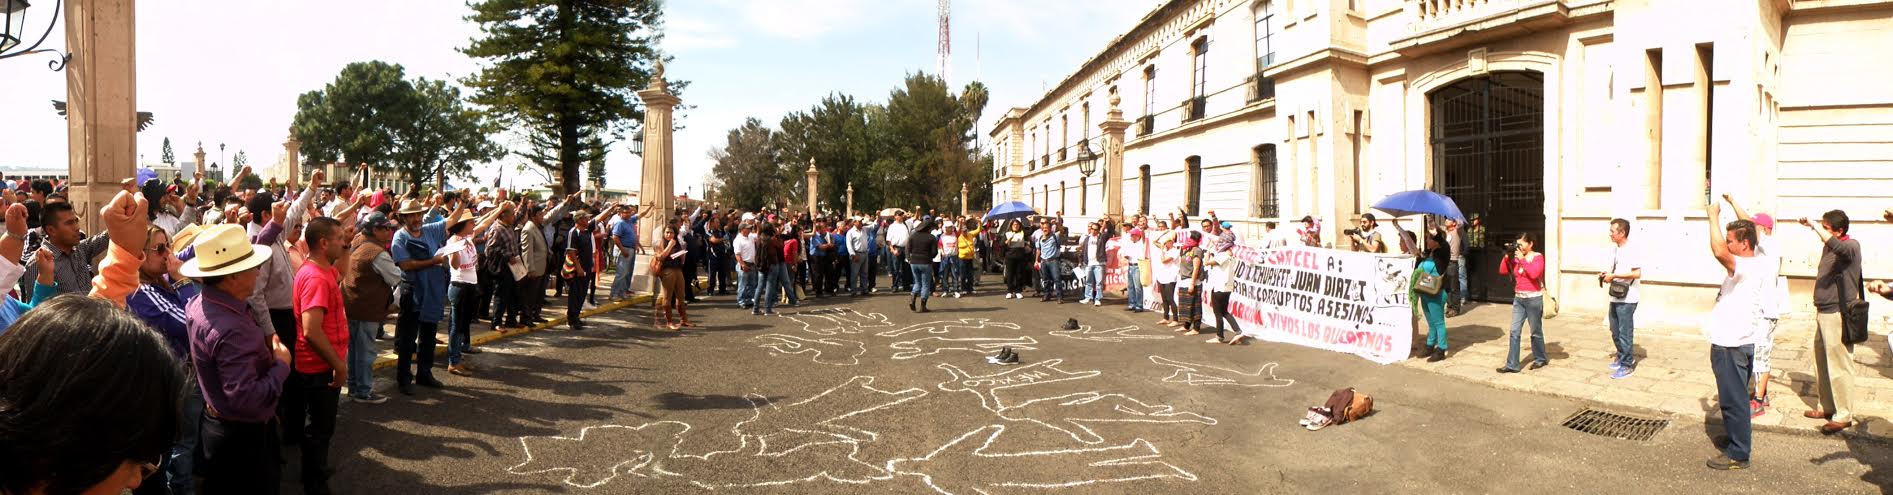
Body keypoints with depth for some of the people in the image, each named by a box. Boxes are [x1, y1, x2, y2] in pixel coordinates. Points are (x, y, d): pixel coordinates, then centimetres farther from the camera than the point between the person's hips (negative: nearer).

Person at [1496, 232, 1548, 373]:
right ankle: (1512, 365, 0)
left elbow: (1534, 273, -24)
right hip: (1518, 298, 5)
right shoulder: (1517, 258, 7)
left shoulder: (1538, 257, -7)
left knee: (1536, 331, 9)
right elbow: (1503, 271, 3)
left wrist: (1522, 259, -22)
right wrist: (1507, 256, -6)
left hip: (1533, 299, -5)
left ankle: (1540, 359, 30)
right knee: (1514, 332, 0)